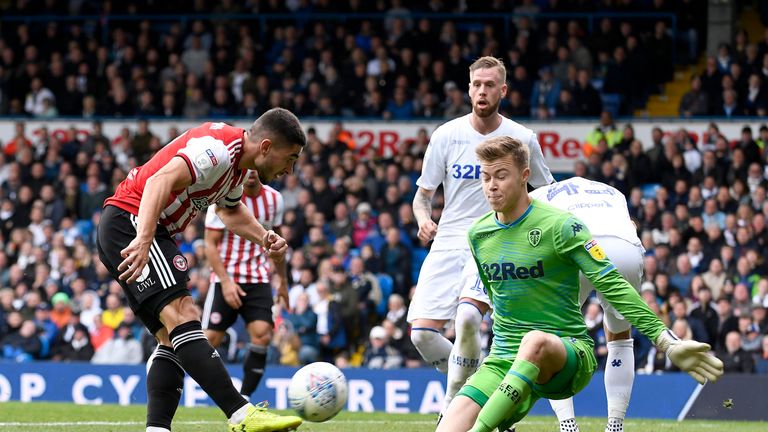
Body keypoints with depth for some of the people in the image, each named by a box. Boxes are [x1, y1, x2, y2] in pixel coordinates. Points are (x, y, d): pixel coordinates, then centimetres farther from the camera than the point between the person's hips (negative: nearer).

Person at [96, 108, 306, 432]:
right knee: (182, 315, -21)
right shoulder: (220, 147, -18)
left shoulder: (237, 163, 14)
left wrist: (264, 238, 15)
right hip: (131, 221, -11)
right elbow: (160, 181, -31)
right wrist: (143, 240, -42)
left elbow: (230, 210, 33)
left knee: (171, 338, 6)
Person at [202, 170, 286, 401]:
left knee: (262, 334, -16)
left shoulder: (274, 199, 4)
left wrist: (283, 280, 22)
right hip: (226, 278, -3)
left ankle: (243, 399, -8)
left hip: (258, 279, 3)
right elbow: (210, 244, -9)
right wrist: (225, 282, -18)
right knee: (210, 338, -8)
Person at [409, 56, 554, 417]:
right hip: (449, 243, 3)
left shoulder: (522, 139, 0)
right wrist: (423, 219, -13)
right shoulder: (446, 135, 2)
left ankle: (453, 405, -14)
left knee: (467, 315, -30)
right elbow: (423, 195, 8)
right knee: (422, 333, -10)